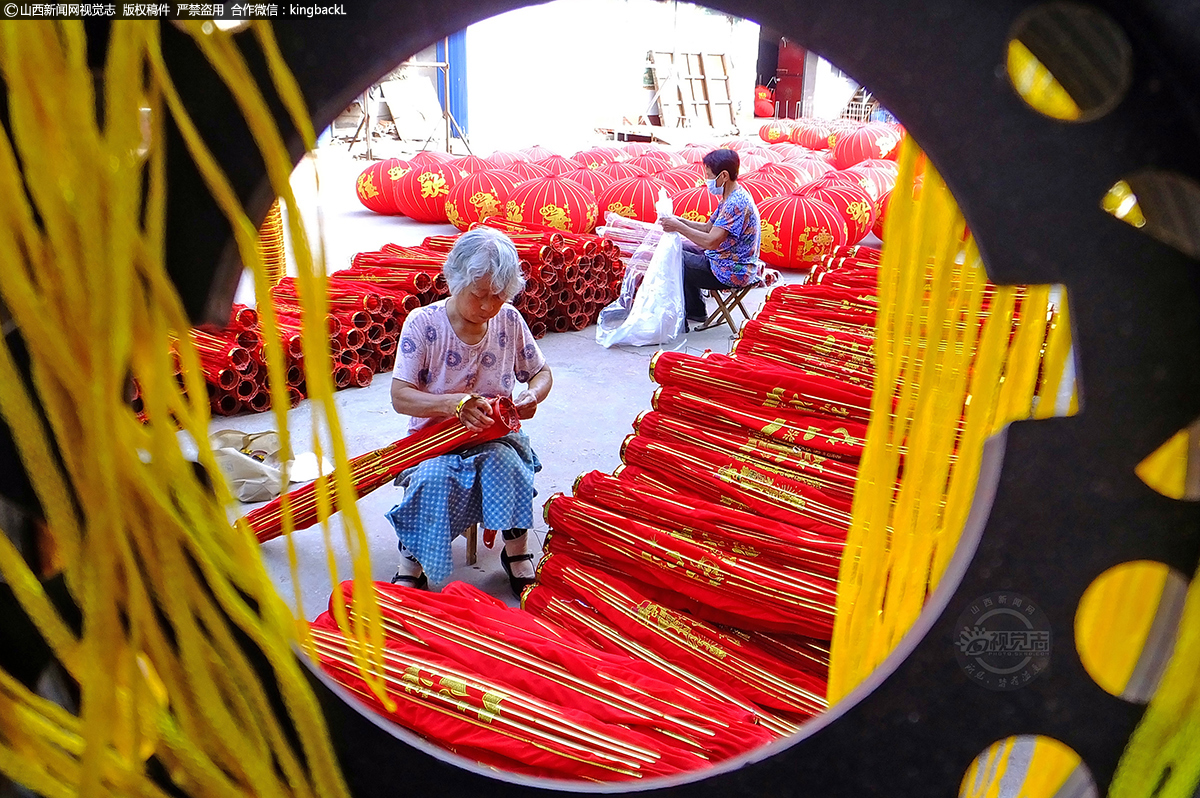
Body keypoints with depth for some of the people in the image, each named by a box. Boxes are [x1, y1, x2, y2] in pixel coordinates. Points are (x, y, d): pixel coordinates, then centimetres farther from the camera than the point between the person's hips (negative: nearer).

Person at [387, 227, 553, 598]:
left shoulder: (509, 321, -2)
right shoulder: (423, 323, -11)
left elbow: (541, 374, 10)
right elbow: (400, 397, -14)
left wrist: (532, 395, -15)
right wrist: (454, 403, -31)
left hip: (495, 436, 2)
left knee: (506, 465, -31)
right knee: (433, 478, -34)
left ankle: (517, 550, -11)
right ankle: (411, 560, -13)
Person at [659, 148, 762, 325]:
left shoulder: (736, 203, -26)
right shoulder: (732, 197, 7)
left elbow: (711, 242, -32)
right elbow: (708, 227, 13)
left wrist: (679, 227, -22)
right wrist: (679, 221, 0)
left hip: (732, 272, -10)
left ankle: (695, 312, 18)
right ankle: (691, 305, 26)